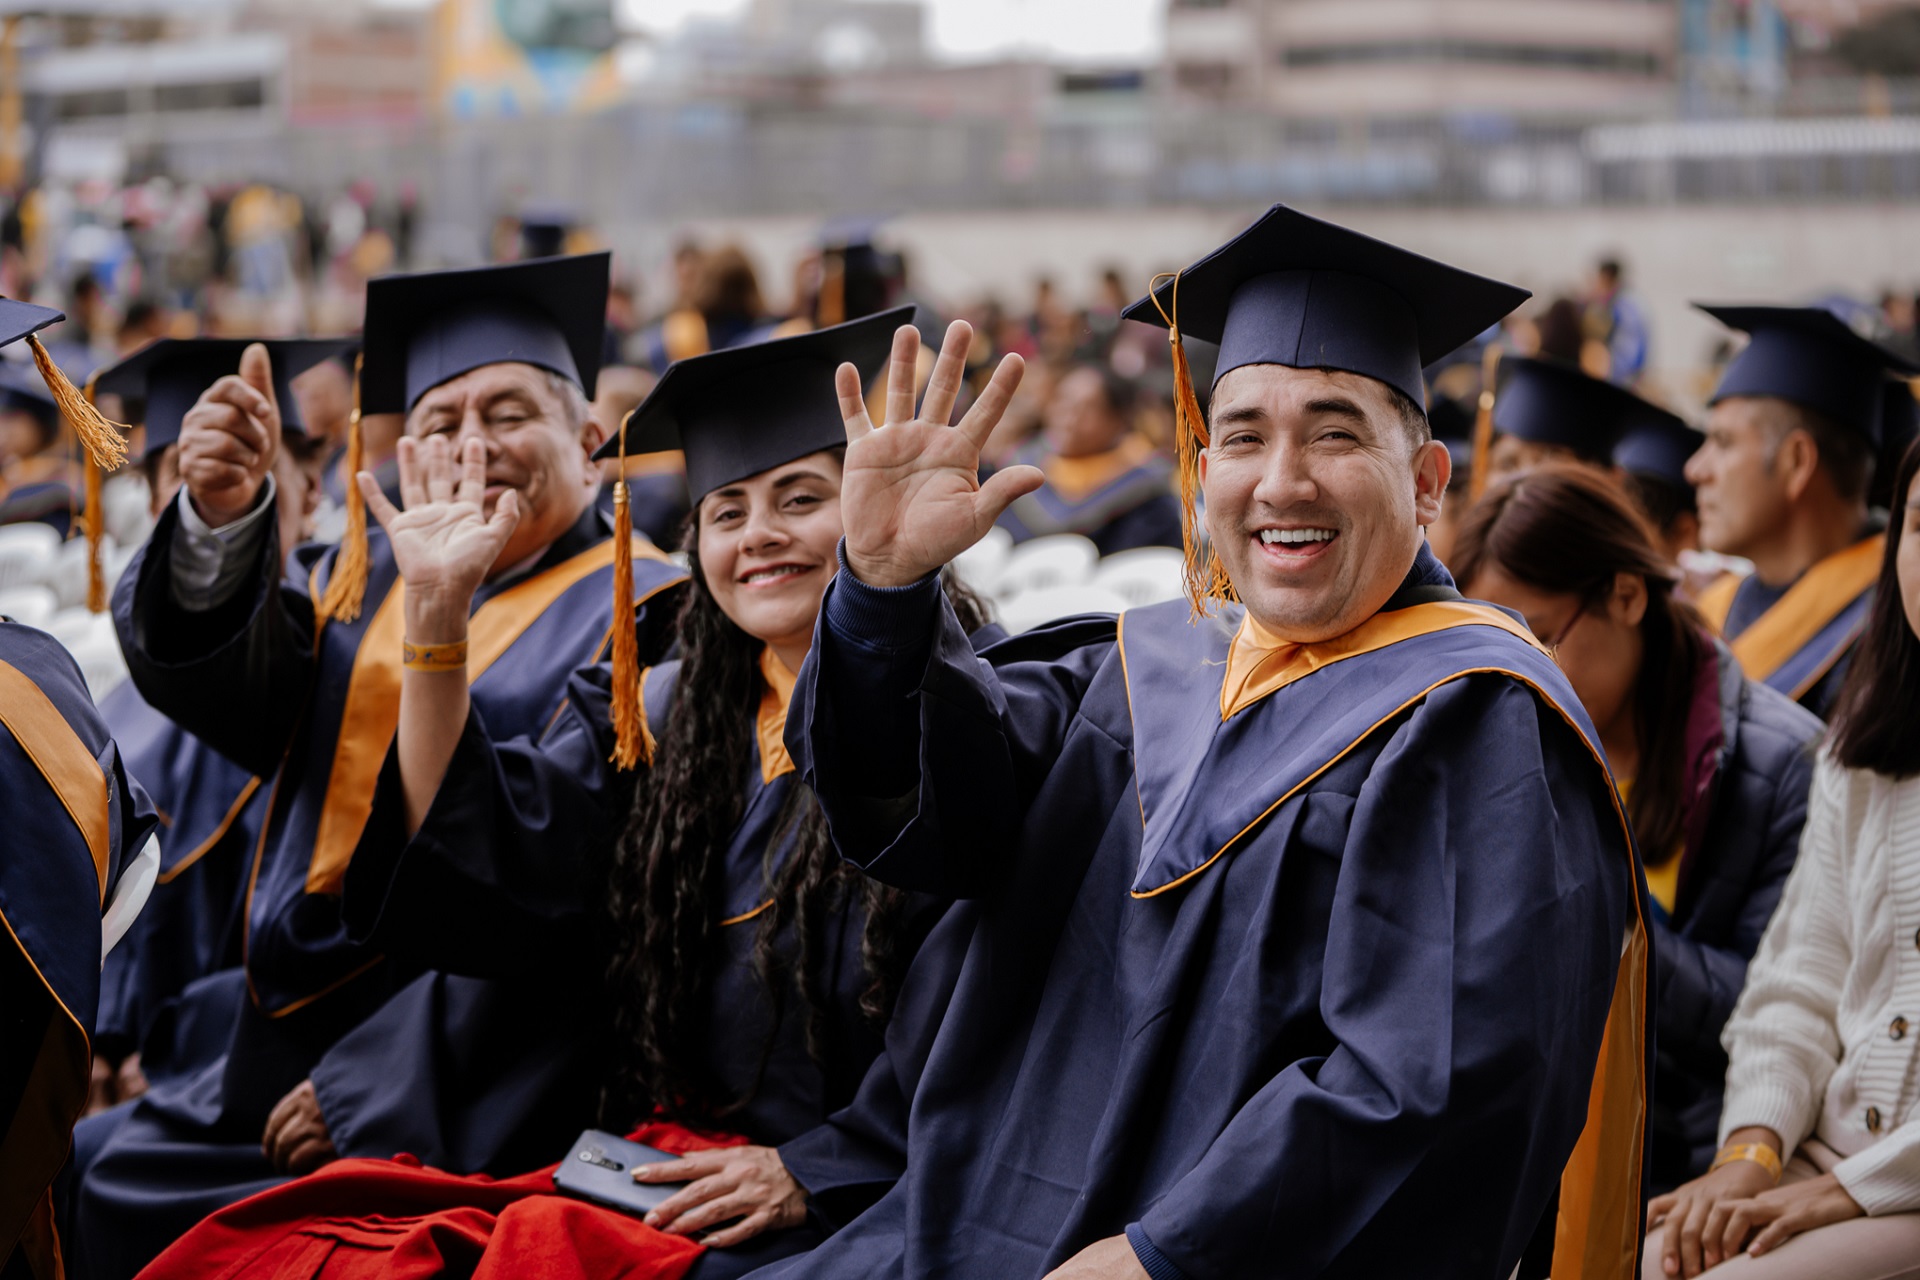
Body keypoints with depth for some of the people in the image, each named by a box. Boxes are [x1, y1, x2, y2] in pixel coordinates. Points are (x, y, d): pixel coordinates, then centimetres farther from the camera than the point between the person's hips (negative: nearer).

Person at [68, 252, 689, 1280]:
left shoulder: (638, 619, -6)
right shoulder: (367, 580, 15)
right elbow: (226, 684, -4)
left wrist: (368, 1079, -17)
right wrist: (219, 521, -25)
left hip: (442, 1096, -6)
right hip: (274, 1060, 6)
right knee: (73, 1191, 1)